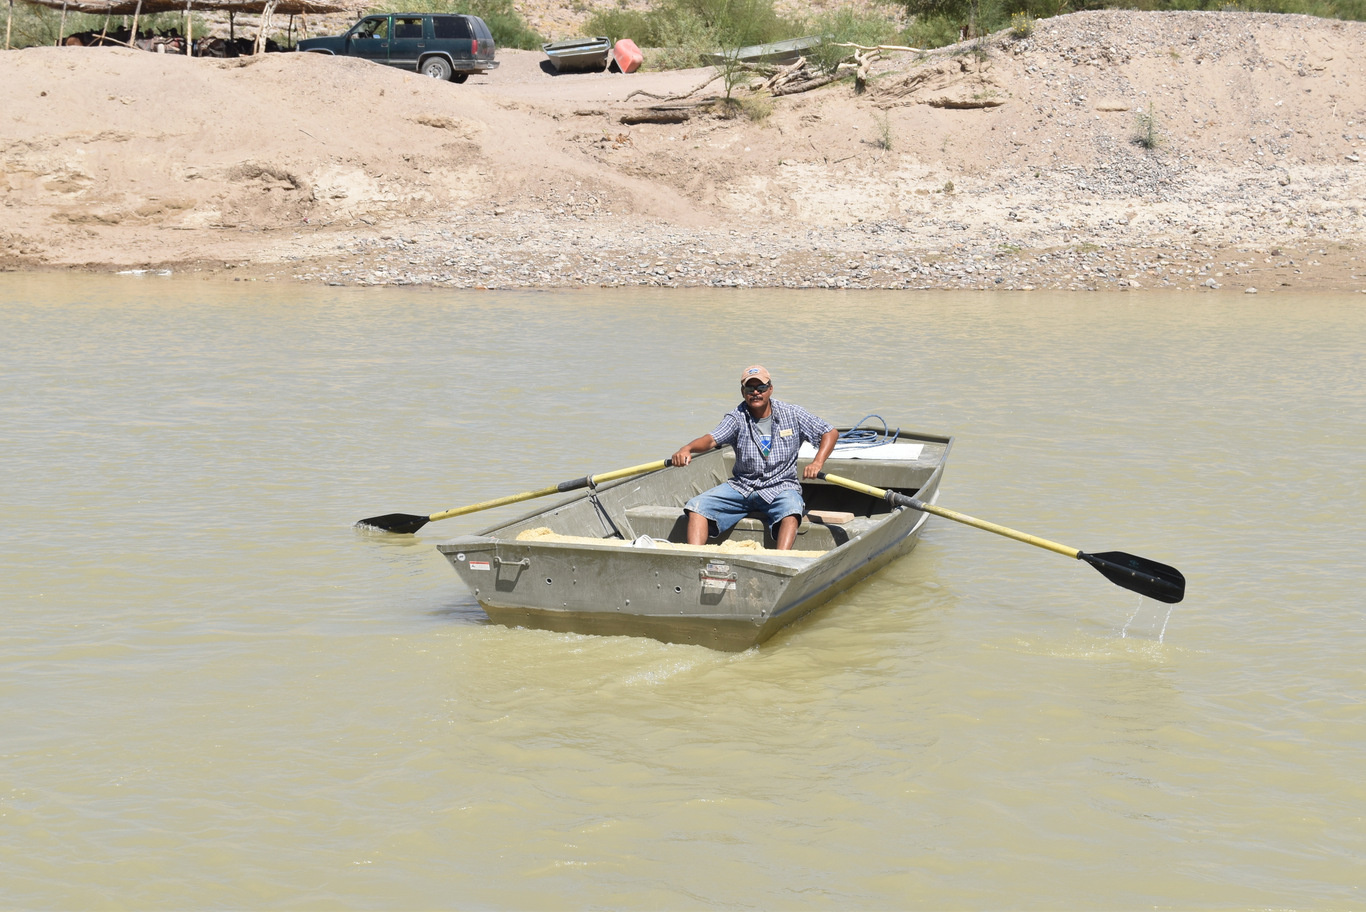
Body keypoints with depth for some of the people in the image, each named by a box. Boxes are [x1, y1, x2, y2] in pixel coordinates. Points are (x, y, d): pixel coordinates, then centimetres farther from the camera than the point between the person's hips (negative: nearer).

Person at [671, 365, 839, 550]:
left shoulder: (792, 414, 0)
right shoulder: (736, 418, -1)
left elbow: (831, 433, 3)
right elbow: (712, 439, -18)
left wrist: (817, 463, -14)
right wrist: (687, 448, -41)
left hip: (780, 487, -2)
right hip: (741, 486, 2)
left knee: (791, 510, -36)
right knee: (697, 506, -16)